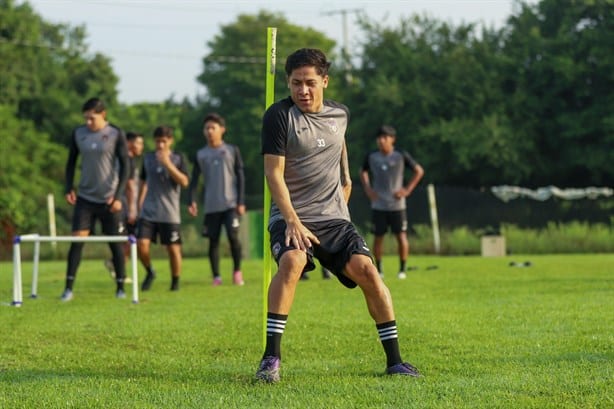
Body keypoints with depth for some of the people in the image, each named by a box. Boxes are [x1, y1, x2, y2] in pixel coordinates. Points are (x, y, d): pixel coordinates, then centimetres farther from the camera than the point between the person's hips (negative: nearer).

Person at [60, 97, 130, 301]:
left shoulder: (116, 135, -5)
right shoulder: (78, 134, 3)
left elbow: (124, 166, -4)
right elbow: (71, 162, 13)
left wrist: (118, 196, -10)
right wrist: (68, 188, 3)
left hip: (109, 199, -2)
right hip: (85, 198, 2)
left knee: (115, 243, 2)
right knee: (77, 240, -7)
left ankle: (120, 287, 13)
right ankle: (69, 287, -4)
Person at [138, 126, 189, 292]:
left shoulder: (178, 159, -1)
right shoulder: (148, 158, 9)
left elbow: (184, 182, -13)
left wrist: (168, 164, -22)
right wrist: (140, 201, 17)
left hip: (170, 214, -2)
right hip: (148, 211, 2)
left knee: (173, 248, 0)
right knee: (141, 244, -11)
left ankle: (175, 281, 18)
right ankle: (149, 272, 15)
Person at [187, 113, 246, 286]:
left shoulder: (232, 150, 5)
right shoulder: (200, 155, 10)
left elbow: (240, 177, 4)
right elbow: (194, 179, 9)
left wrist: (241, 202, -4)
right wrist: (191, 200, -5)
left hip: (231, 203, -2)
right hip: (211, 205, 2)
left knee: (233, 235, -14)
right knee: (213, 240, 1)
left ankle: (237, 271, 3)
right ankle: (216, 277, 6)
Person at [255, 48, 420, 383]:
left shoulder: (339, 115, 9)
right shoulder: (279, 115, -6)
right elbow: (274, 173, -12)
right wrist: (293, 222, -22)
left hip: (334, 218, 4)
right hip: (290, 218, -4)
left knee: (366, 269, -15)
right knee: (292, 260, -33)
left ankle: (394, 360, -5)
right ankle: (271, 357, -27)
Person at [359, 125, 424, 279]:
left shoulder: (401, 156, -6)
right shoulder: (371, 157, 1)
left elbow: (419, 171, 5)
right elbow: (363, 172, 22)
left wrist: (408, 189, -3)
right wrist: (368, 189, 8)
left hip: (397, 204, -2)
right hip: (378, 205, 2)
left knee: (401, 236, -3)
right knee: (378, 237, 3)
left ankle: (402, 269, 10)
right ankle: (378, 269, 16)